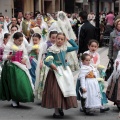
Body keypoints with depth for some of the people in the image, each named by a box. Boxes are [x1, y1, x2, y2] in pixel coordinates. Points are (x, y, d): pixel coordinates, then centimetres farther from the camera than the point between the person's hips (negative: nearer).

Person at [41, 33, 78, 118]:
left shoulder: (65, 49, 8)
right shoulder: (52, 49, -5)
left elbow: (76, 47, 19)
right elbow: (47, 60, -9)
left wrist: (69, 40, 12)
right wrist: (51, 65, -27)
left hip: (65, 70, 5)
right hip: (56, 71, -5)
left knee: (65, 90, 6)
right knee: (56, 91, -6)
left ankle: (61, 109, 18)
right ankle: (56, 112, 0)